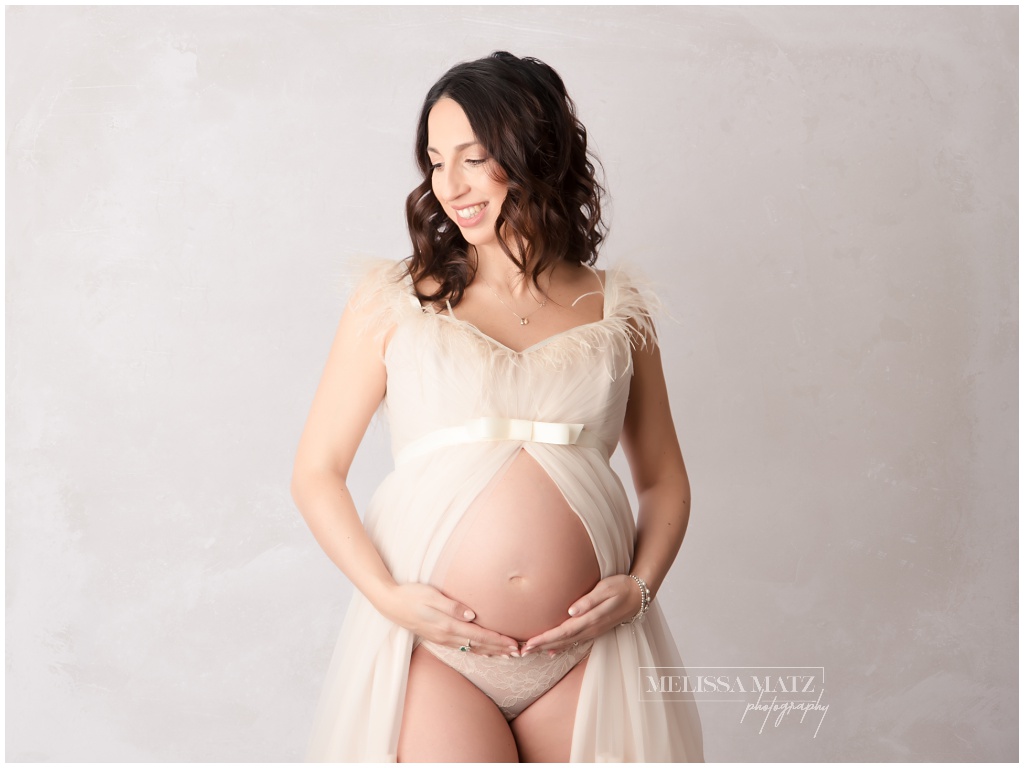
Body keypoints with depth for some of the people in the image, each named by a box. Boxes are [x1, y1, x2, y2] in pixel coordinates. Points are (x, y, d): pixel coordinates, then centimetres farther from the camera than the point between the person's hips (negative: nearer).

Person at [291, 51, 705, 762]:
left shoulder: (616, 309, 8)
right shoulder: (394, 299, 3)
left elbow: (665, 480, 14)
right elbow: (318, 471, 3)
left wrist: (641, 585, -3)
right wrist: (388, 595, -10)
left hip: (583, 647, 2)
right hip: (432, 644, -1)